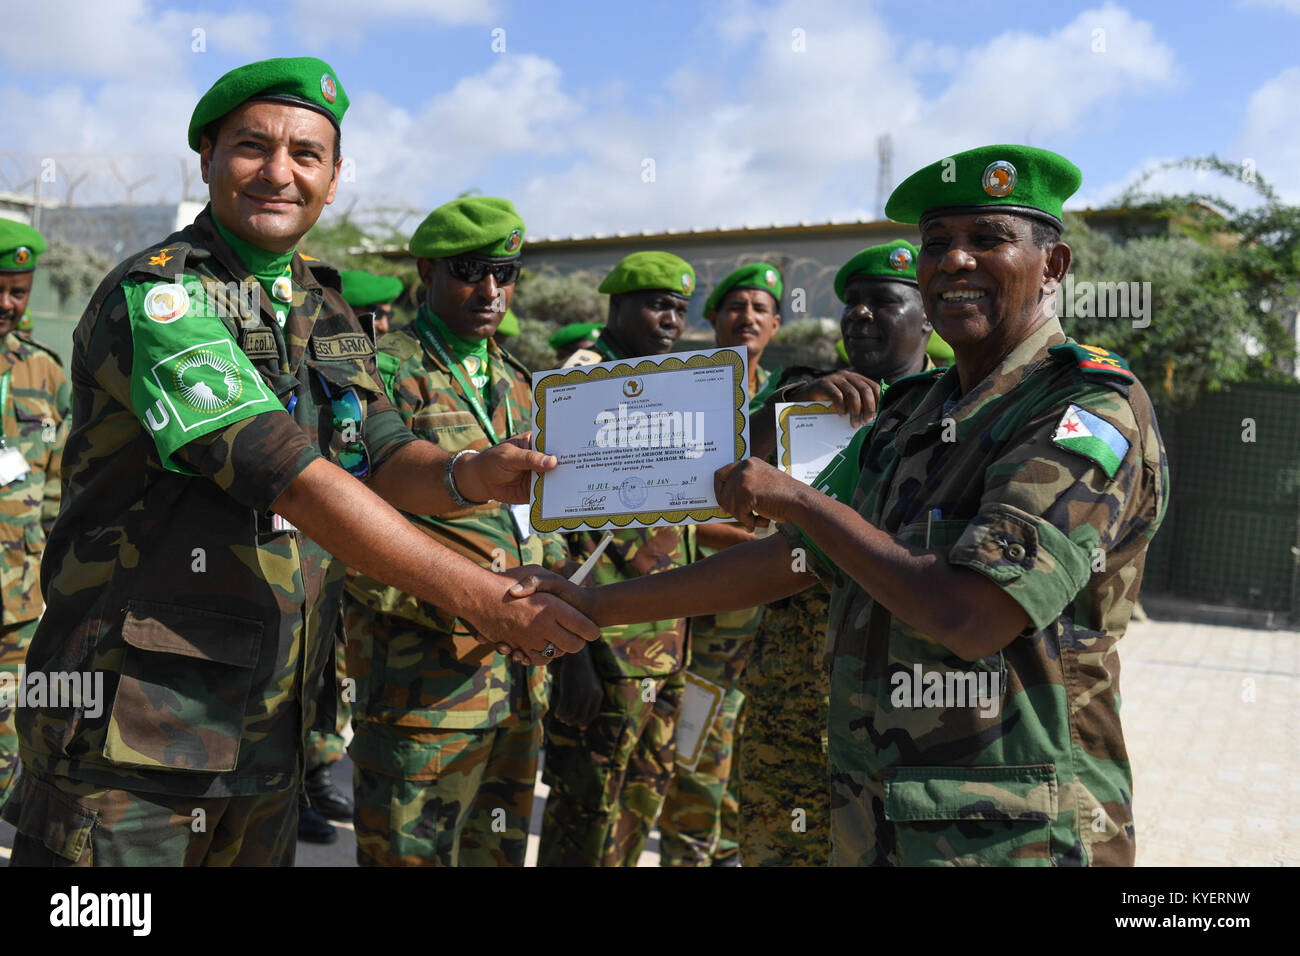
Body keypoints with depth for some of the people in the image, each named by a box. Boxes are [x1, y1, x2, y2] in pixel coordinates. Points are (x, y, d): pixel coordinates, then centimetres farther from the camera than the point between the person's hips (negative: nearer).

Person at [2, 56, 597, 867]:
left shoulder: (330, 314, 12)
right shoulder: (154, 297, -14)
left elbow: (384, 457, 5)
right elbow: (290, 477, -24)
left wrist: (466, 477, -19)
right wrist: (480, 598, -26)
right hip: (135, 727, -7)